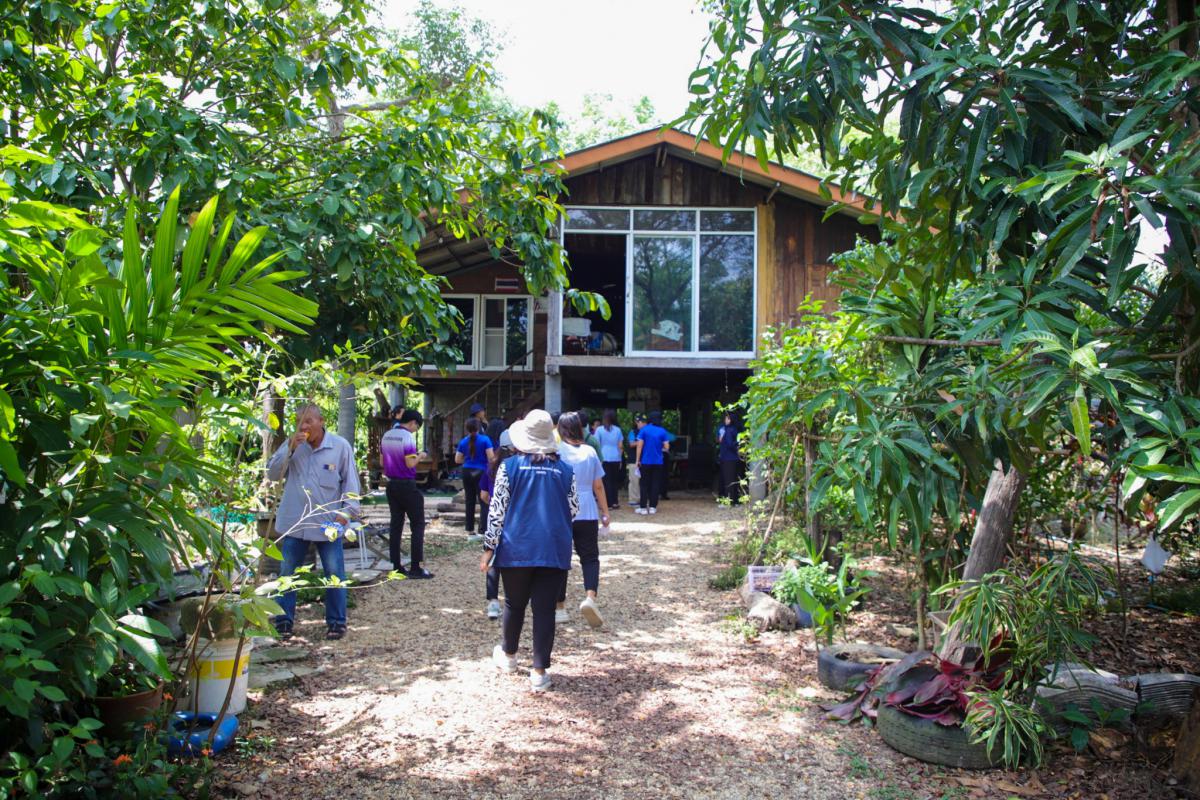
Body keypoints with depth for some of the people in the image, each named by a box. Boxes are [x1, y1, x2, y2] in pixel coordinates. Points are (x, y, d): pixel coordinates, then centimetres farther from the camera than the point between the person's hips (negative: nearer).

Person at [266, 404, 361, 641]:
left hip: (328, 523, -2)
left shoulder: (340, 446, -5)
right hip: (294, 521, 2)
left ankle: (336, 621, 17)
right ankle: (284, 620, 21)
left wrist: (346, 513, -9)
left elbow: (351, 483, -1)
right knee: (287, 573, 9)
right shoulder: (292, 444, 3)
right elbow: (273, 474, -2)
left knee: (335, 574, 4)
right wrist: (289, 449, -14)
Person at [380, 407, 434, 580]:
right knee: (418, 525, 0)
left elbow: (382, 461, 13)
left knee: (396, 524, 11)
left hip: (392, 485, 7)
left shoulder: (386, 436, 8)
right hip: (407, 486, -7)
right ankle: (415, 568, -3)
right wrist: (420, 456, -1)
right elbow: (410, 463, -18)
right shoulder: (407, 436, -15)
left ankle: (396, 567, 13)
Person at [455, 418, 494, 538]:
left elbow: (457, 460, 8)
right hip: (481, 472, -4)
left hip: (467, 472, 4)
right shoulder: (485, 439, -7)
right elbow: (490, 457, -12)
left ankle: (470, 530, 14)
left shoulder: (463, 442, 5)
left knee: (470, 501, 10)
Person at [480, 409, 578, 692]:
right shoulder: (565, 470, 1)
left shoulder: (510, 466, -4)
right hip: (554, 550, 0)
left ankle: (508, 655, 38)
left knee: (515, 604, 17)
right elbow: (573, 510, 7)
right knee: (545, 609, 2)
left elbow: (497, 510, -5)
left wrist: (488, 548, 0)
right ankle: (539, 672, 3)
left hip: (517, 549, 0)